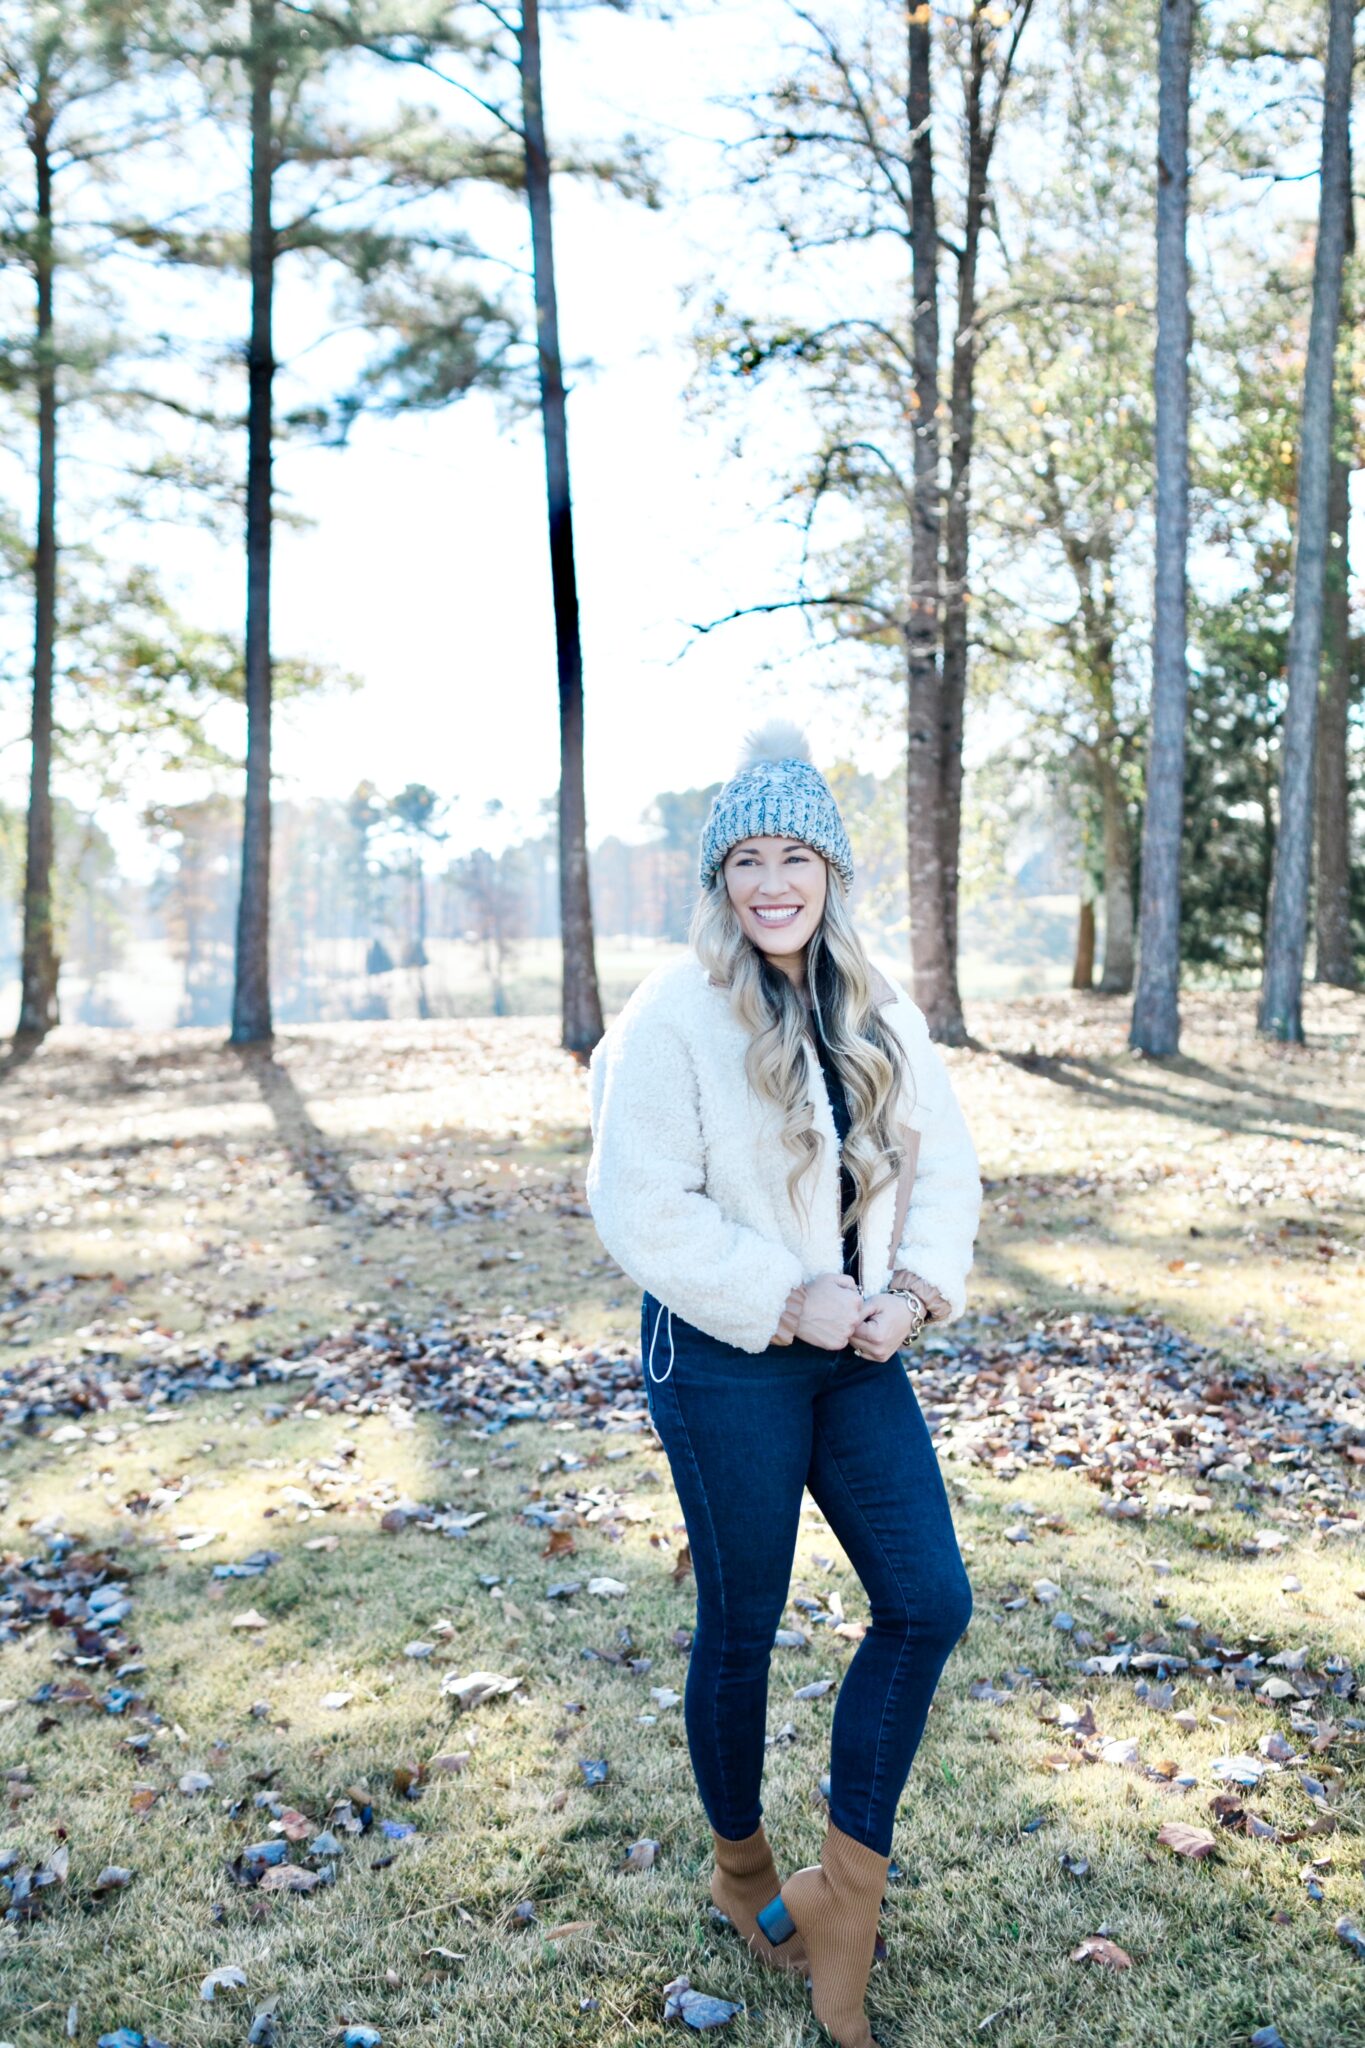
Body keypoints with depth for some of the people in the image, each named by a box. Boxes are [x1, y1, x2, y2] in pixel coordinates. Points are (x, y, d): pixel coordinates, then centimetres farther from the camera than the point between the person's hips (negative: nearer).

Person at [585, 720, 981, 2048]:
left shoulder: (879, 1013, 5)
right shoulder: (673, 1014, -14)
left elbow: (941, 1162, 8)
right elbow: (644, 1211, -18)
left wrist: (913, 1290, -8)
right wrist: (789, 1298, -18)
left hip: (857, 1352, 6)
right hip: (726, 1358, -6)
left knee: (929, 1600, 3)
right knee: (740, 1626, 10)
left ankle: (844, 1894, 22)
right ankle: (742, 1873, 36)